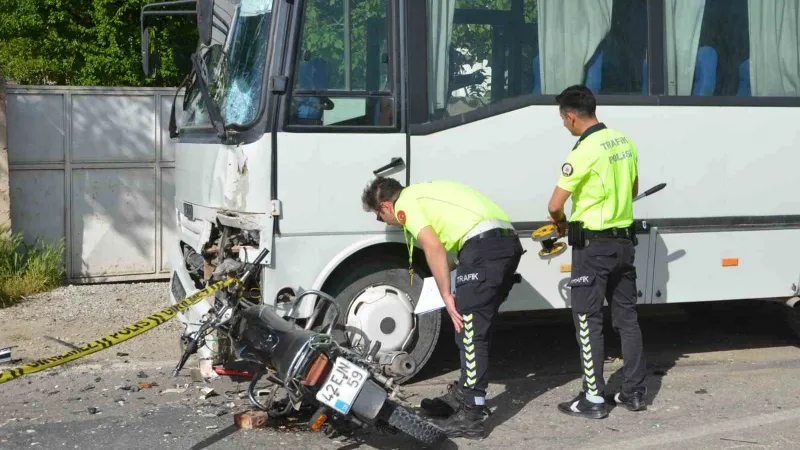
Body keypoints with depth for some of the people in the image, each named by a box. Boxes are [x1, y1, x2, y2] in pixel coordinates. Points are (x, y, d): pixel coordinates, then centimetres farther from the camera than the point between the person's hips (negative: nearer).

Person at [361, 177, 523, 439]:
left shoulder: (405, 203, 4)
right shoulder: (422, 193, 31)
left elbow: (434, 248, -10)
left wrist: (446, 296, -6)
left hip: (485, 243, -9)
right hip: (509, 241, 9)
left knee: (470, 330, -6)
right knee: (471, 326, 17)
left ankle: (471, 416, -6)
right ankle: (463, 397, 26)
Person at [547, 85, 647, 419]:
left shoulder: (585, 151, -19)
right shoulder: (624, 143, 5)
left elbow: (555, 206, -18)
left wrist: (561, 223, 2)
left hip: (593, 246, -8)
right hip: (624, 242, 8)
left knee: (588, 321, 1)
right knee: (627, 317, 13)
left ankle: (594, 398, 4)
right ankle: (634, 391, 19)